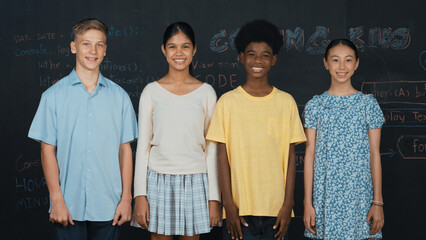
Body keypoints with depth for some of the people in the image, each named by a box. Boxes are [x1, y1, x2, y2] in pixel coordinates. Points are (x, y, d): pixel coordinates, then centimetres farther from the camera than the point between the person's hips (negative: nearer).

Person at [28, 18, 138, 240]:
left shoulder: (119, 96, 6)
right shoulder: (53, 95, 2)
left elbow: (125, 149, 6)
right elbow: (48, 150, 0)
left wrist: (126, 198, 1)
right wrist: (56, 200, -6)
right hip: (68, 207, -1)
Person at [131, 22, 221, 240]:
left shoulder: (206, 93, 4)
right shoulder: (152, 91, 3)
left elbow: (211, 148, 5)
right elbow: (143, 146, 4)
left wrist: (214, 197, 1)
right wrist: (140, 194, -3)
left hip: (194, 181, 0)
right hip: (159, 180, 0)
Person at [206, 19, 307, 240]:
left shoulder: (286, 102, 5)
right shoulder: (228, 102, 1)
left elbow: (290, 156, 5)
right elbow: (223, 157, 0)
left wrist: (288, 203, 0)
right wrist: (229, 204, -5)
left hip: (276, 208, 1)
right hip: (240, 208, -1)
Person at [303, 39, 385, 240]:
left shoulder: (368, 103, 3)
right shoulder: (315, 105, 4)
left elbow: (374, 154, 3)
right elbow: (310, 154, 4)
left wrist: (377, 202, -1)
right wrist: (308, 202, 0)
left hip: (359, 195, 0)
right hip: (324, 196, 1)